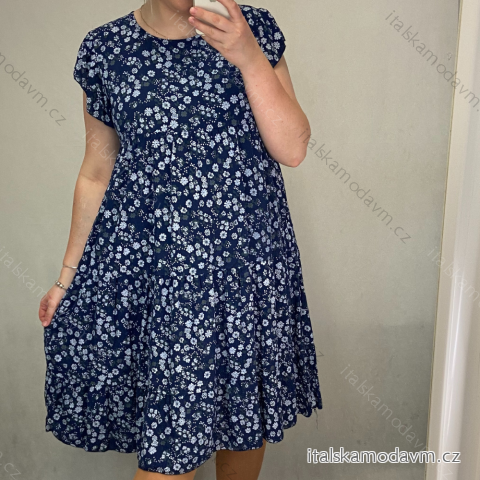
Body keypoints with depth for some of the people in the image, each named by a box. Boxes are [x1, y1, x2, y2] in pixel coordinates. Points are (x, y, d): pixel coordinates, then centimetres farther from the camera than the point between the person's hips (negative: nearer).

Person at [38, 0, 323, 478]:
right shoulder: (105, 48, 2)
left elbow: (293, 149, -6)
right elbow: (95, 174, 7)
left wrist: (247, 56, -16)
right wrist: (69, 275, 10)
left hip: (249, 257, 2)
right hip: (143, 262, -1)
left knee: (247, 411, 16)